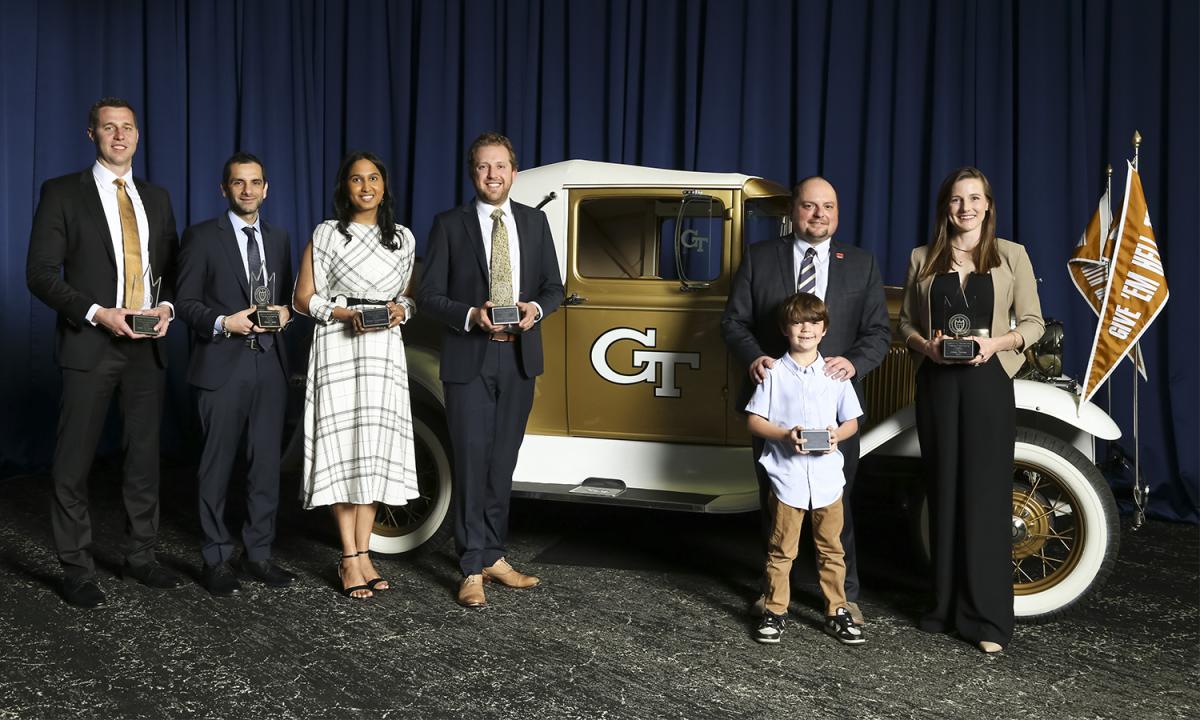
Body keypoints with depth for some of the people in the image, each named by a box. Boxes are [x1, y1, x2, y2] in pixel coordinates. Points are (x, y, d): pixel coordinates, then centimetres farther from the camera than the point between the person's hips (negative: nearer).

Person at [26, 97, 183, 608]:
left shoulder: (156, 198, 13)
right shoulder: (63, 193, 0)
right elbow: (40, 273, -6)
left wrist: (166, 306, -5)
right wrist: (97, 313, -17)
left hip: (148, 346, 4)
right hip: (90, 345, -4)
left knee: (144, 457, 11)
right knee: (73, 462, 1)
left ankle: (140, 556, 23)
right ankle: (76, 570, 12)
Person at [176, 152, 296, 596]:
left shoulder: (279, 239, 15)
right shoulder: (202, 237, 1)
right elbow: (185, 301, -2)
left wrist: (284, 313, -3)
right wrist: (222, 323, -18)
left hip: (270, 364, 4)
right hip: (222, 365, -4)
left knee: (266, 463, 7)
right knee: (218, 464, 2)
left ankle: (259, 554, 18)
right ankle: (216, 561, 13)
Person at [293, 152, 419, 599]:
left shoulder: (404, 238, 12)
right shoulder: (326, 235, 2)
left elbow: (411, 295, 18)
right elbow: (304, 298, 1)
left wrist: (401, 310, -4)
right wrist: (346, 314, -14)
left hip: (385, 350, 3)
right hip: (338, 348, -3)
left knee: (376, 450, 1)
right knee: (343, 448, -5)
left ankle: (363, 553, 9)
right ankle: (350, 560, 1)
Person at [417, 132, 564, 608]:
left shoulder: (534, 222, 9)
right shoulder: (450, 225, 0)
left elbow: (553, 287, 12)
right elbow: (428, 295, -3)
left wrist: (536, 308, -10)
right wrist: (471, 315, -19)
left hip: (519, 359, 3)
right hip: (469, 360, -3)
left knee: (502, 462, 11)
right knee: (471, 463, -2)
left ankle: (493, 556, 23)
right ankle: (472, 570, 6)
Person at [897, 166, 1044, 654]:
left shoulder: (1011, 256, 4)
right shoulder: (922, 259, 10)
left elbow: (1033, 323, 3)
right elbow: (905, 322, 12)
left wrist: (997, 342, -15)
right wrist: (925, 345, -8)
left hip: (987, 382, -2)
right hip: (936, 383, 2)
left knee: (985, 495, -4)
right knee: (944, 493, 7)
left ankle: (987, 618, 2)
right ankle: (946, 604, 17)